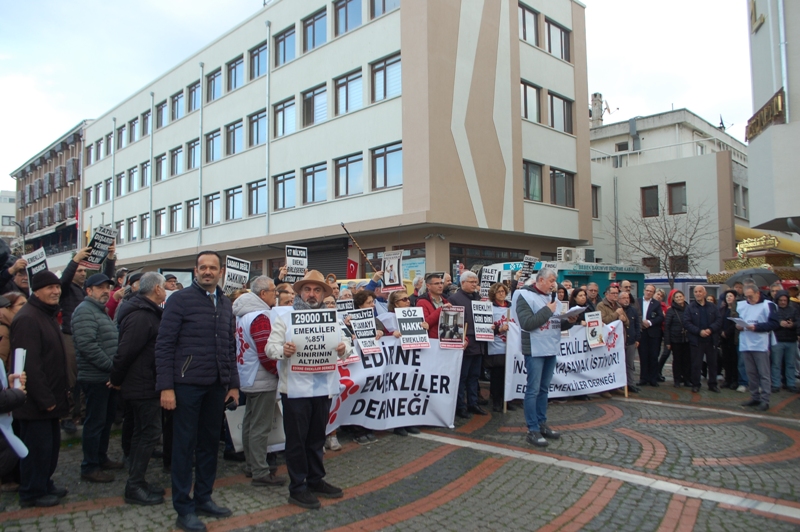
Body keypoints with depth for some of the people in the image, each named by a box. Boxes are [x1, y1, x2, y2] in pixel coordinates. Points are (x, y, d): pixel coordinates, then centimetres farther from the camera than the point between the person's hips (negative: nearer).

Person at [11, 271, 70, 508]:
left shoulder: (48, 315, 13)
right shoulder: (28, 319, -19)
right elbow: (29, 364, -24)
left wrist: (63, 388, 16)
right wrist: (45, 398, -21)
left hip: (50, 396, 10)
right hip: (35, 401, -10)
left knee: (51, 444, 17)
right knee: (38, 446, 1)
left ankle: (45, 485, 31)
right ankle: (31, 493, 16)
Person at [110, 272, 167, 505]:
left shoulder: (148, 314, 12)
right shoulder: (141, 317, -21)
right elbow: (125, 352, -23)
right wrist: (116, 380, -11)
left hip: (143, 385, 10)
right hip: (144, 386, -10)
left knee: (143, 433, 16)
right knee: (149, 433, -4)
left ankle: (136, 482, 26)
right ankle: (134, 487, 5)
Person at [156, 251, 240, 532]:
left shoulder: (225, 304, 11)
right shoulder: (180, 299, -6)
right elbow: (164, 345, -9)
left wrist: (233, 383, 9)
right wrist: (166, 386, -14)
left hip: (217, 385, 5)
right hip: (187, 383, -5)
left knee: (210, 442, 13)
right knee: (184, 444, 5)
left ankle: (204, 498, 27)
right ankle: (184, 507, 17)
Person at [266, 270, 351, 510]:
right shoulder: (284, 316, -1)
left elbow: (345, 342, 4)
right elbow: (271, 347, -8)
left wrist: (344, 349, -18)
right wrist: (283, 350, -30)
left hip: (324, 386, 4)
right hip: (295, 388, -4)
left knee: (317, 437, 16)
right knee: (297, 439, 4)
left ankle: (315, 480, 30)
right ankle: (297, 488, 15)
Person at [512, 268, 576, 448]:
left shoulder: (551, 297, 15)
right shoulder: (525, 296, -10)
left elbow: (558, 323, 19)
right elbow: (527, 323, -20)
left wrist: (569, 321, -1)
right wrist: (547, 311, -17)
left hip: (551, 348, 8)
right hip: (535, 350, -8)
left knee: (544, 389, 14)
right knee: (533, 390, -4)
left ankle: (542, 424, 24)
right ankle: (533, 430, 1)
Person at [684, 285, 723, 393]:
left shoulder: (713, 307, 6)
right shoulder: (690, 307, 0)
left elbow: (719, 321, -2)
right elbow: (687, 323, -8)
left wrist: (710, 329, -18)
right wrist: (699, 331, -18)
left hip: (711, 340, 2)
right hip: (696, 340, -2)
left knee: (713, 363, 10)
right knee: (696, 364, 3)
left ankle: (713, 384, 22)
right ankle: (695, 384, 13)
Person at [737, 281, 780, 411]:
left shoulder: (768, 305, -5)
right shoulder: (740, 305, 12)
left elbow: (775, 323, -11)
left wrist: (756, 327, -18)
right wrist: (737, 325, 0)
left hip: (761, 345, -5)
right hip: (745, 345, 5)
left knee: (764, 374, 0)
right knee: (751, 373, 12)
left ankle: (765, 400, 4)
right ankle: (755, 397, 20)